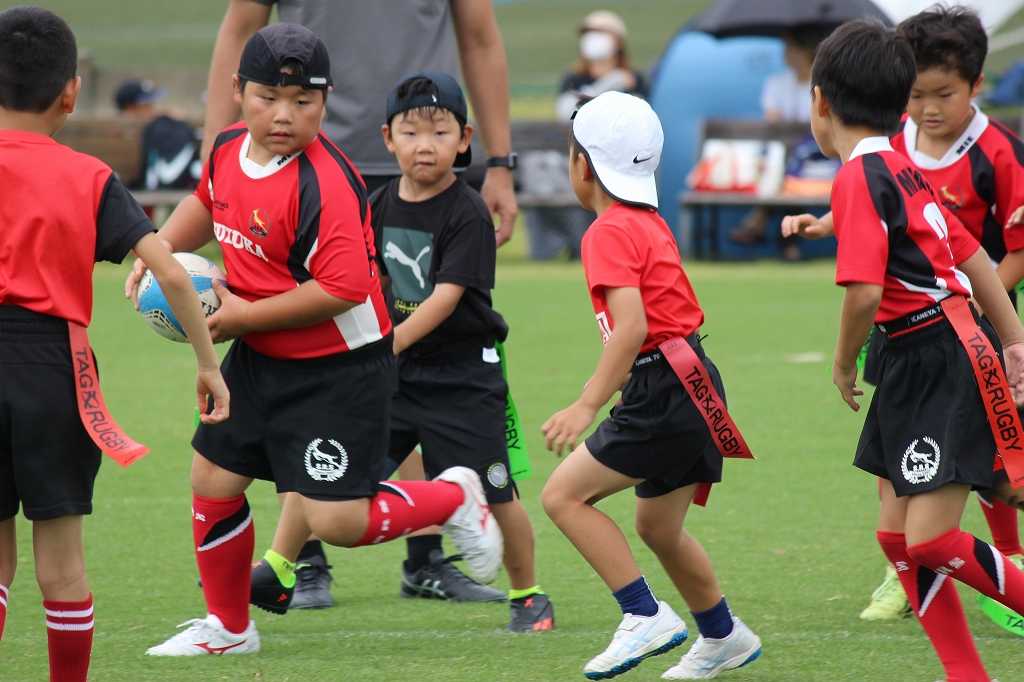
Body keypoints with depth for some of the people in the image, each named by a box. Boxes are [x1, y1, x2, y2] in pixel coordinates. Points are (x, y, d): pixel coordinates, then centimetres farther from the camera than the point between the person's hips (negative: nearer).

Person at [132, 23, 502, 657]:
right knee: (213, 484, 13)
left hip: (340, 370, -8)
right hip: (259, 361, 8)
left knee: (336, 521, -10)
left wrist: (243, 316, -23)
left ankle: (454, 497, 18)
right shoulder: (229, 148, -1)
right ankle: (228, 627, 34)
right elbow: (206, 202, 23)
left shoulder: (325, 185, -28)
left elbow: (342, 289, -32)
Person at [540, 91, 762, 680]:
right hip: (694, 387, 10)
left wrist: (588, 405, -26)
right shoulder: (651, 224, 17)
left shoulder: (609, 234, -12)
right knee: (658, 527, 22)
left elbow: (632, 327, -23)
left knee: (564, 495, -8)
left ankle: (645, 616, -10)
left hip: (665, 391, -10)